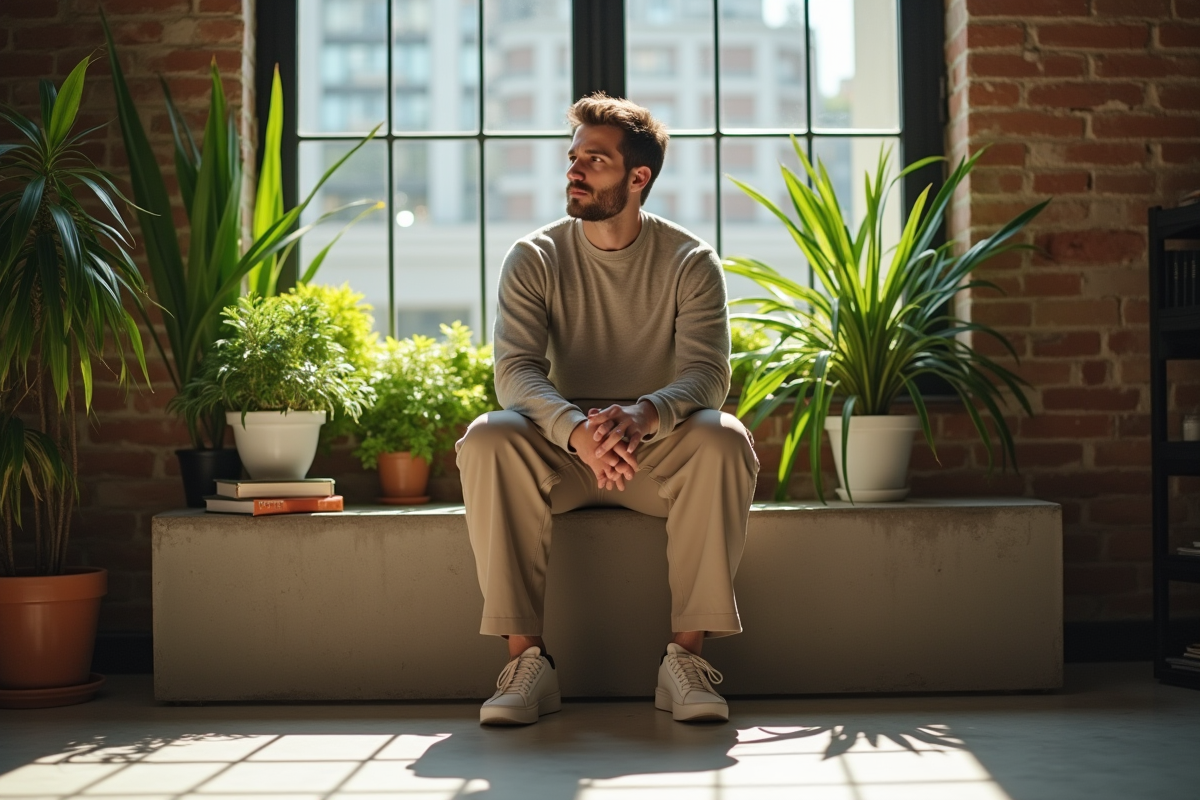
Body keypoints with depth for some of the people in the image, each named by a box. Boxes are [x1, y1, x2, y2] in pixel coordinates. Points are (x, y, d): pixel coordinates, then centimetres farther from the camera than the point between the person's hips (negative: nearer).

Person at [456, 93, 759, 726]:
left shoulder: (691, 262, -4)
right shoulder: (534, 258, -2)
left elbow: (707, 374, -17)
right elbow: (515, 370, -16)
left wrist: (643, 415, -41)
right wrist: (578, 429, -38)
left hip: (658, 450, 0)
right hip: (559, 455, 1)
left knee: (723, 439, -31)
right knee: (487, 439, -30)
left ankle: (686, 655, -24)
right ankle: (526, 657, -27)